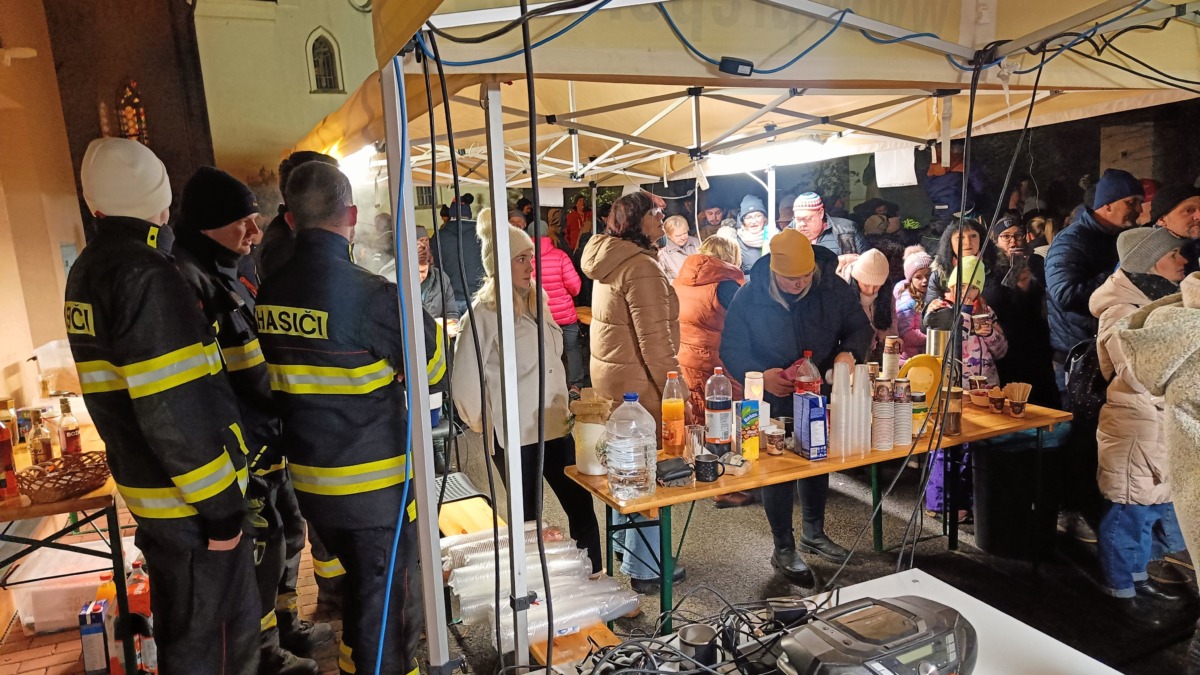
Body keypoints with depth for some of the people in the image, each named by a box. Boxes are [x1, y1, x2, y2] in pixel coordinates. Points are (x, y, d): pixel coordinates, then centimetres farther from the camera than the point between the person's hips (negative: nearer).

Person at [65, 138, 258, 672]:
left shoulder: (87, 271, 10)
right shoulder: (144, 276, -21)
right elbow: (176, 411, -25)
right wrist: (220, 504, -19)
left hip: (144, 483, 10)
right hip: (190, 501, -9)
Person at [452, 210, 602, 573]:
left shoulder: (538, 299, 8)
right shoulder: (484, 313, -13)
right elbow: (466, 381, -12)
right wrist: (487, 422, 0)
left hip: (556, 426, 6)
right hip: (515, 436, -6)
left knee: (582, 507, 8)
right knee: (528, 519, 7)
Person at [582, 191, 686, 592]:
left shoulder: (607, 262, 12)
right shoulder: (640, 266, -18)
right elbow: (654, 340, -21)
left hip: (609, 378, 10)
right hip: (638, 384, -10)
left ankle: (625, 547, 36)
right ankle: (645, 570, 12)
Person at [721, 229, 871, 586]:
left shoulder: (833, 288, -11)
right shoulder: (749, 298, -17)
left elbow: (859, 327, 0)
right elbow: (731, 350, -12)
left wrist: (849, 353, -23)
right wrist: (761, 376, -31)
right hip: (774, 400, -3)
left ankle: (814, 533, 43)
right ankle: (784, 549, 24)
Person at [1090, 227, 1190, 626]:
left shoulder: (1159, 301, 12)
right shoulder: (1121, 315, -19)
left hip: (1163, 426, 9)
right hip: (1135, 429, -9)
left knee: (1156, 509, 19)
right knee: (1129, 514, 2)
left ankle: (1138, 576, 36)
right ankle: (1121, 590, 18)